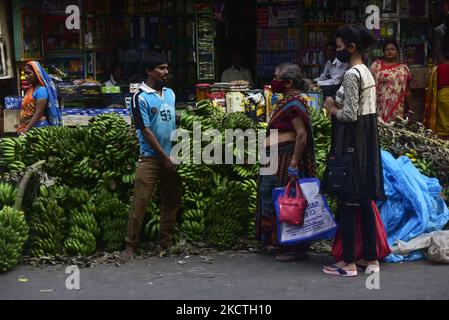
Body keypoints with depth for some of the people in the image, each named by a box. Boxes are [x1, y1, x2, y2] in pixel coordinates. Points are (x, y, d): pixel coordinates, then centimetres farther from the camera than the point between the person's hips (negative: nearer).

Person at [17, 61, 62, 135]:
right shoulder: (31, 89, 11)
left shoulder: (41, 90, -14)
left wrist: (26, 130, -25)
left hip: (38, 127, -8)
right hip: (29, 126, 8)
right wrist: (22, 127, 13)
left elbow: (38, 113, -21)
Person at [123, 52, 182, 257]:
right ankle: (131, 245, 3)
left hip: (171, 158, 6)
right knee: (140, 202, -5)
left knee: (172, 202, 10)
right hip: (150, 158, -6)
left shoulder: (170, 93, 12)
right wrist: (164, 157, -12)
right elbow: (146, 131, -11)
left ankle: (167, 243, 21)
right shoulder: (140, 97, -7)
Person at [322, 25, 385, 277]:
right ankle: (371, 258, 19)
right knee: (365, 200, 12)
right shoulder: (367, 72, 14)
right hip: (367, 140, 10)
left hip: (351, 142, -10)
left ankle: (349, 263, 1)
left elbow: (350, 115, -20)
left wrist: (332, 109, -3)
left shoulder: (352, 74, -16)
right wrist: (338, 105, 12)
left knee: (347, 201, -4)